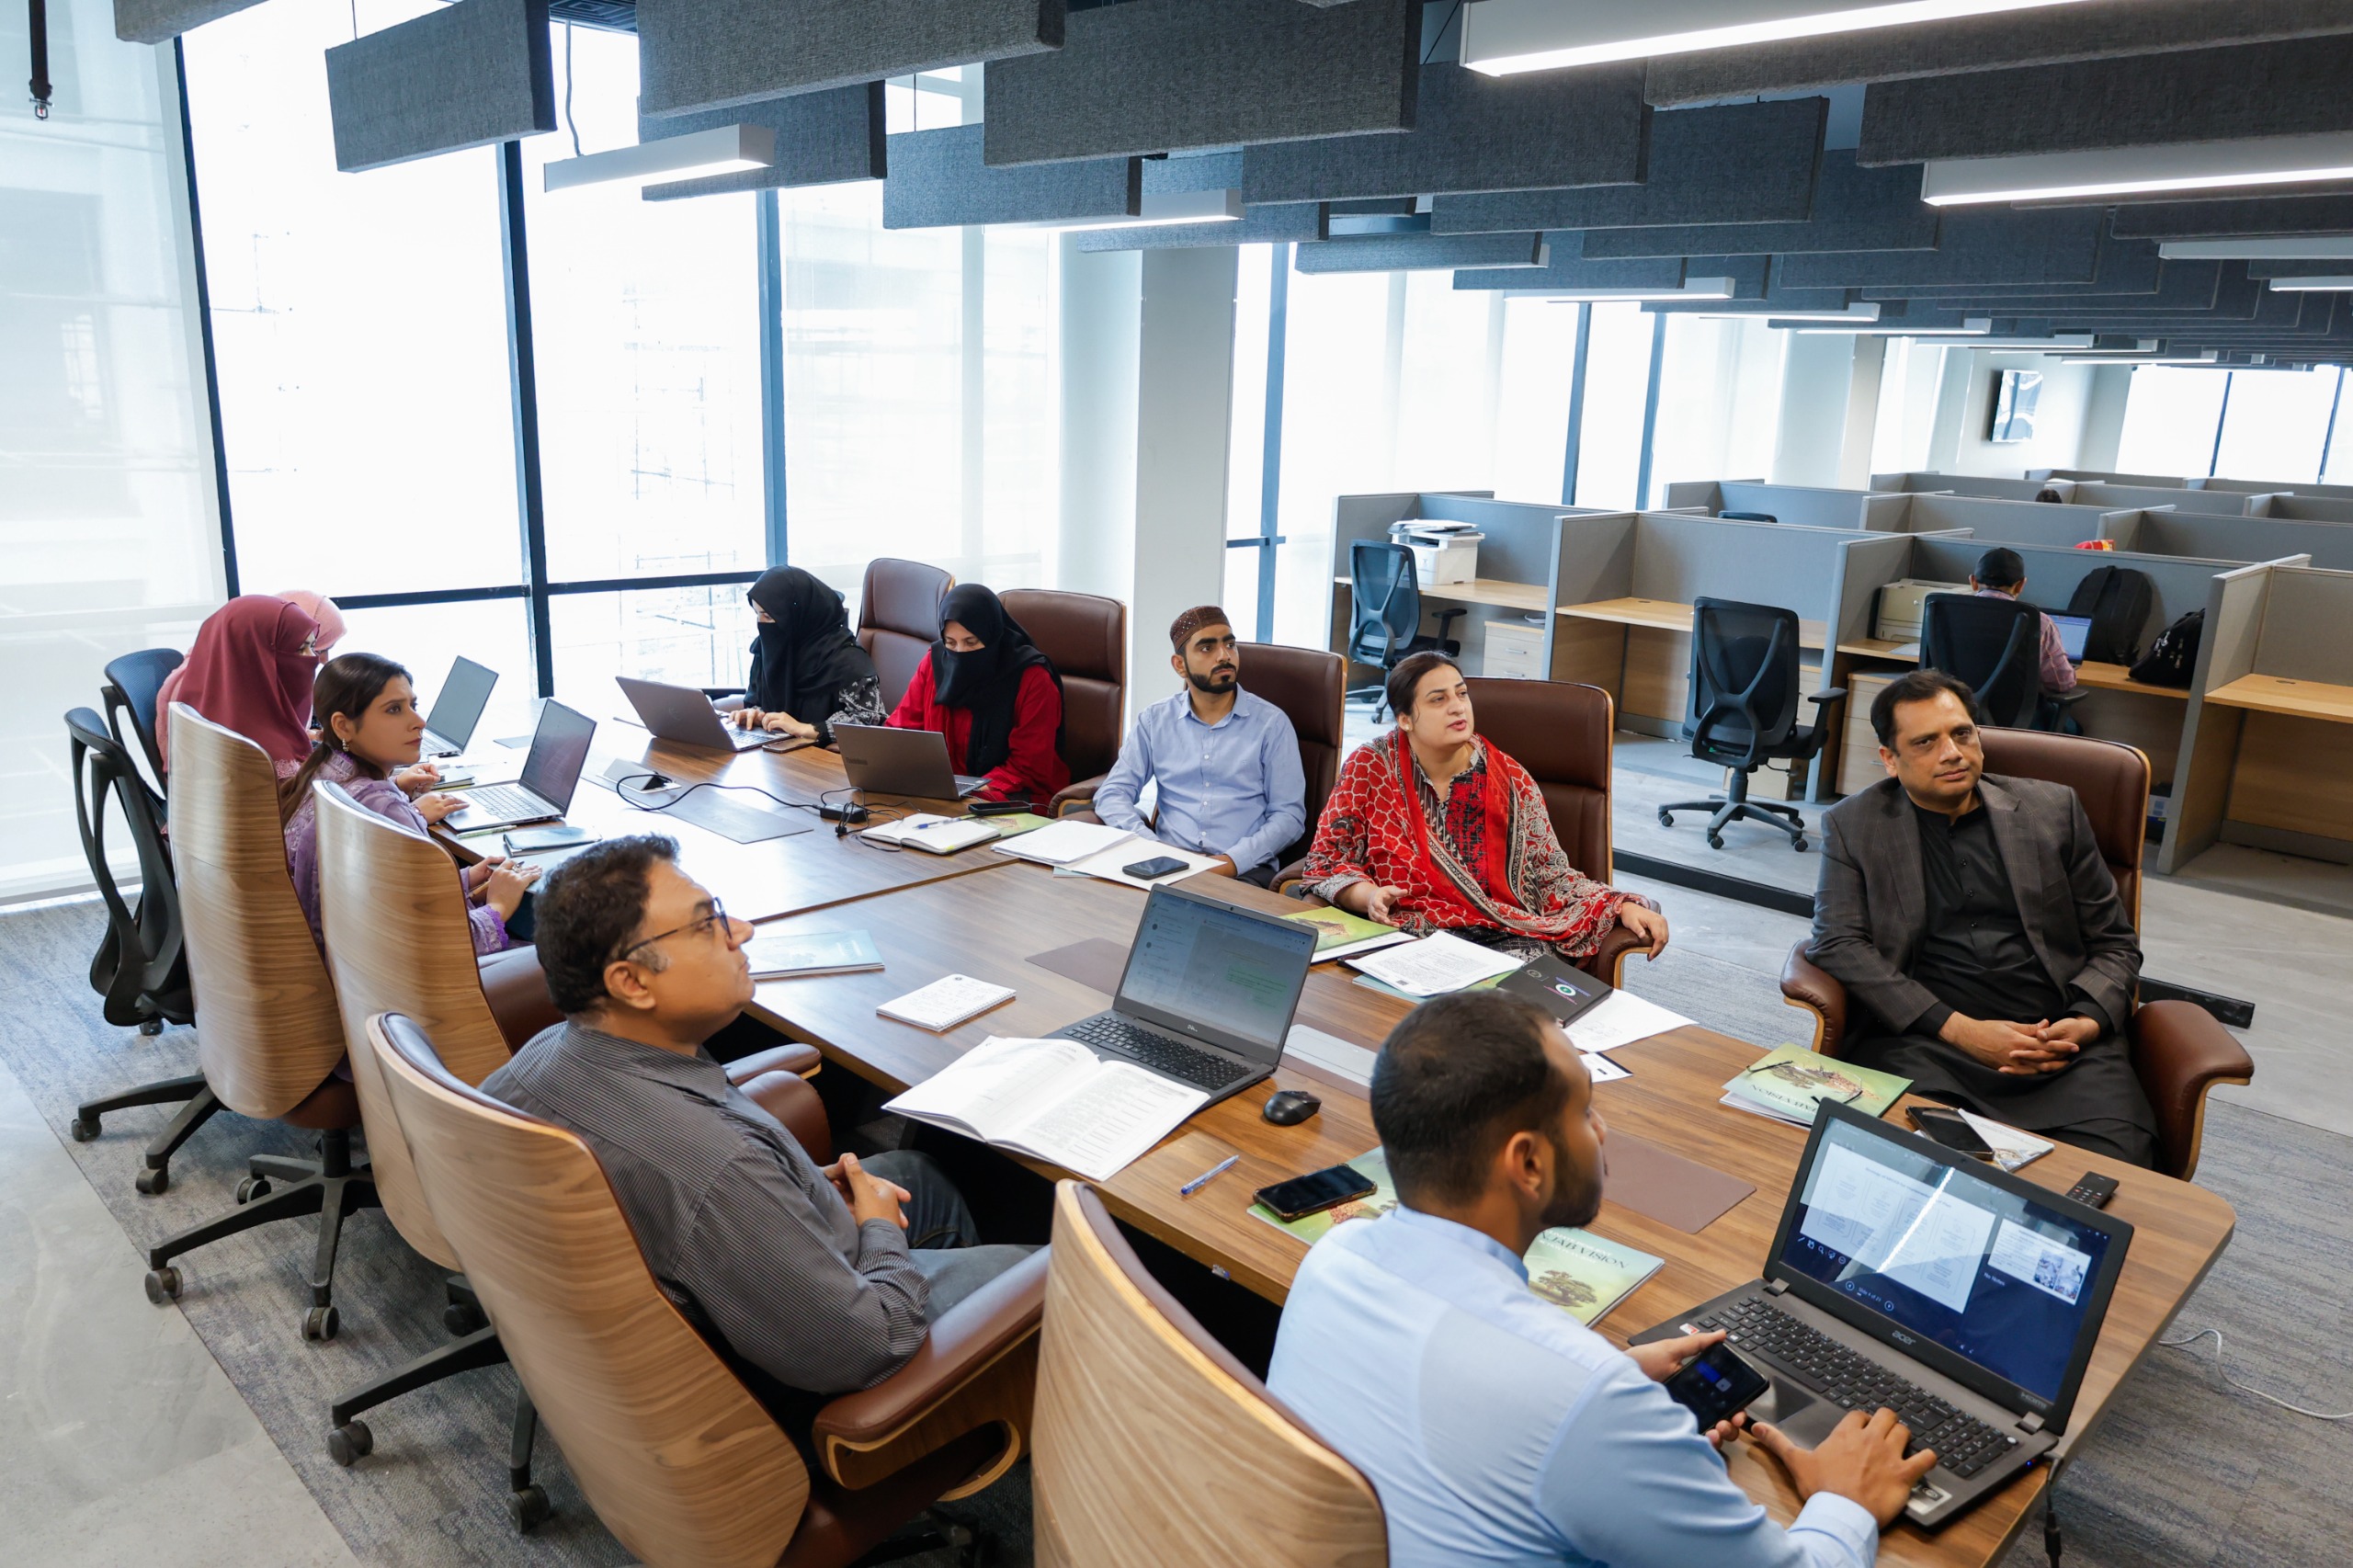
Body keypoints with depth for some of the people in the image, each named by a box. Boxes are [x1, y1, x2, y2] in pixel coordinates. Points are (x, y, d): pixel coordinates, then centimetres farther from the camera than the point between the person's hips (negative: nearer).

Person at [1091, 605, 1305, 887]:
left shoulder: (1271, 723, 4)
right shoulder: (1154, 721, 11)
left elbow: (1289, 814, 2)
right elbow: (1113, 793, 6)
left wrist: (1233, 860, -15)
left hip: (1243, 870, -2)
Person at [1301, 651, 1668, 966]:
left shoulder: (1510, 780, 5)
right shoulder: (1369, 768, 2)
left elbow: (1552, 876, 9)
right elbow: (1327, 862, 4)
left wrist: (1624, 906, -5)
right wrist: (1369, 896, -16)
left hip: (1506, 939, 2)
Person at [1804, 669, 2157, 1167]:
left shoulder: (2053, 809, 15)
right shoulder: (1852, 824, 9)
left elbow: (2114, 943, 17)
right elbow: (1838, 943, -2)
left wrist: (2086, 1023, -5)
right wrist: (1959, 1029, -11)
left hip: (2060, 1043, 2)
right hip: (1921, 1041, -2)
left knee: (2116, 1161, -26)